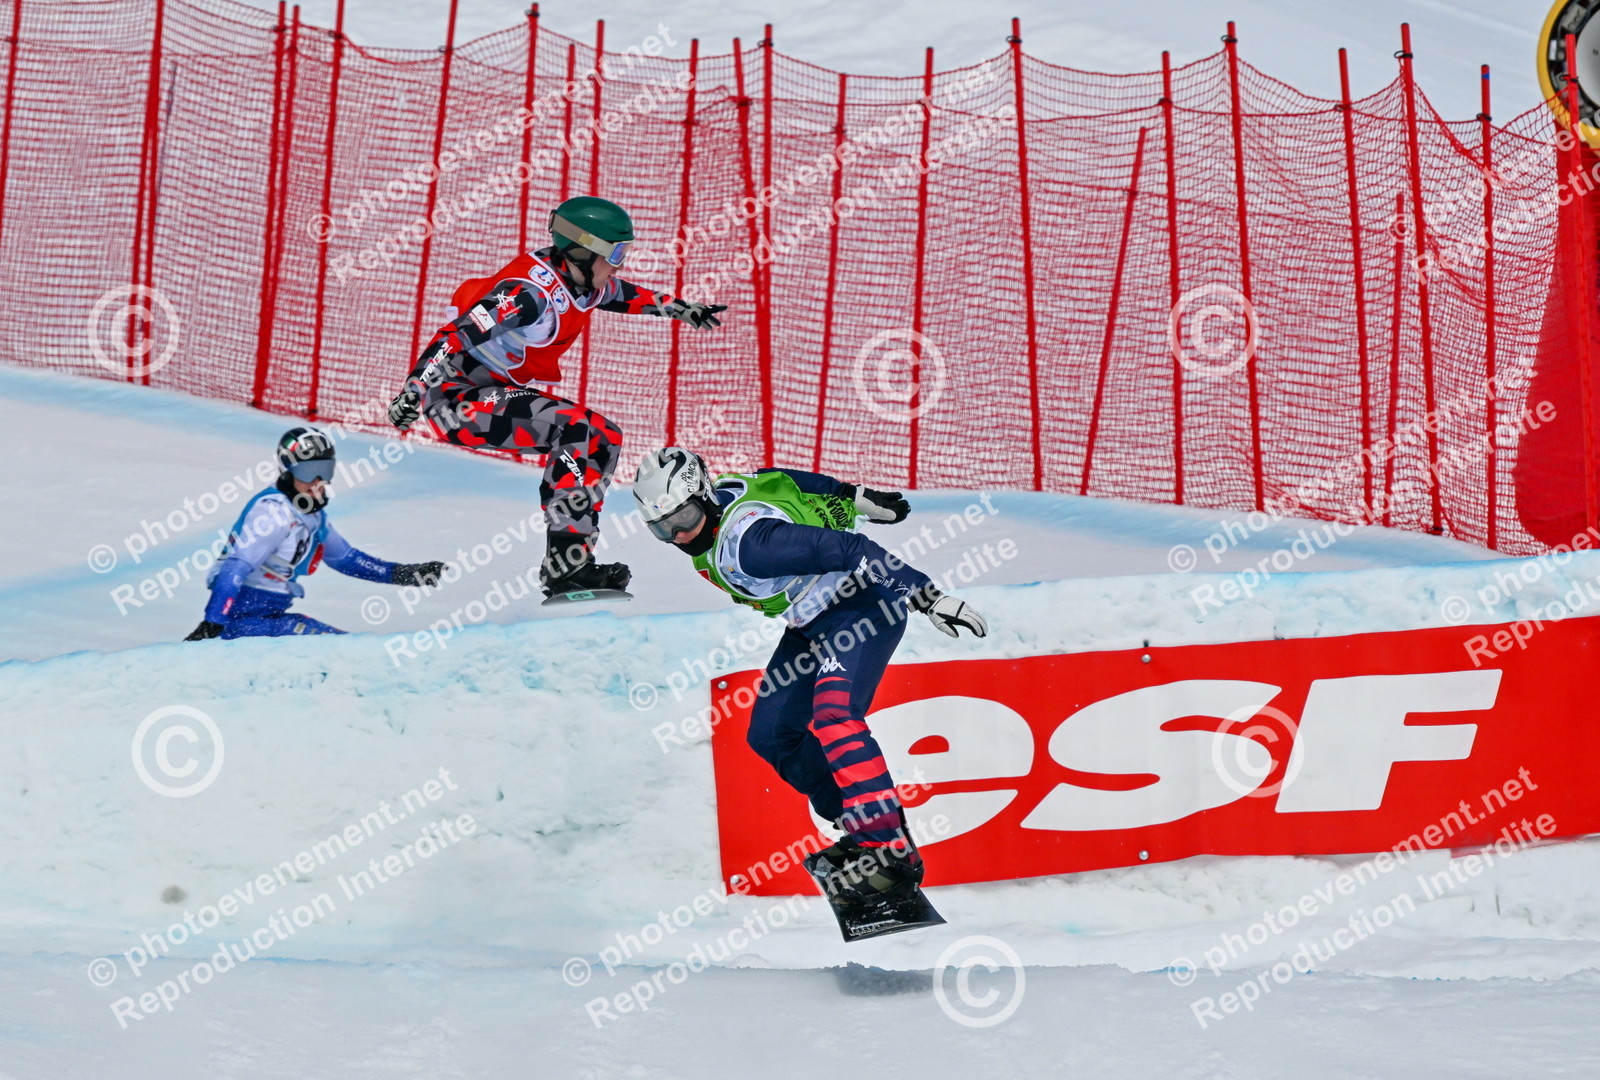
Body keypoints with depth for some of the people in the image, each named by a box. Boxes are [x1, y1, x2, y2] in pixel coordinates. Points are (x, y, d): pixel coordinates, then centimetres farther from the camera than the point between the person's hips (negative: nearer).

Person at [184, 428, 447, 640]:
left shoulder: (313, 515, 12)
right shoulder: (273, 512, -17)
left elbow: (346, 558, 25)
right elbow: (235, 568, -23)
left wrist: (402, 573, 19)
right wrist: (210, 627, -30)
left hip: (270, 615, 10)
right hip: (242, 619, -10)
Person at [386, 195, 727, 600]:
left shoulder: (581, 281, 2)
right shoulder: (531, 292, -25)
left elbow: (624, 295, 26)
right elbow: (457, 335, -32)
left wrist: (683, 309, 33)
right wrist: (413, 391, -39)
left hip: (497, 394, 10)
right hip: (456, 398, -10)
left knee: (603, 438, 6)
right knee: (577, 426, -26)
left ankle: (574, 557, 3)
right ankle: (565, 563, -27)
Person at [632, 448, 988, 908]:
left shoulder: (746, 542, -32)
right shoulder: (722, 494, -4)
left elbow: (847, 550, -34)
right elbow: (791, 481, 11)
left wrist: (927, 597, -34)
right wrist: (853, 497, 23)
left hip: (863, 604, -11)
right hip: (814, 622, 11)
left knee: (832, 717, -31)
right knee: (771, 735, 7)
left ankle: (892, 851, -32)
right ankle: (863, 830, 14)